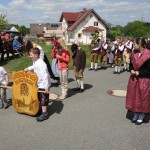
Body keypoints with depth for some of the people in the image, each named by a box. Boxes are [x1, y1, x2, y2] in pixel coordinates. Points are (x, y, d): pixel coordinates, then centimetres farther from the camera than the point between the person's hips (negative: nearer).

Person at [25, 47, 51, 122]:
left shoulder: (41, 64, -28)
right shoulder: (35, 62, 4)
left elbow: (45, 76, -30)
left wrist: (46, 87, -30)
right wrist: (28, 68, 14)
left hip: (43, 85, -10)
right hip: (38, 84, 10)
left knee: (43, 99, -1)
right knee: (39, 98, 21)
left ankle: (44, 114, 9)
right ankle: (42, 109, 38)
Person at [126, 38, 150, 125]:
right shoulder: (134, 54, 2)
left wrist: (138, 72, -17)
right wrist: (132, 70, -6)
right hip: (134, 79, 6)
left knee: (142, 99, 6)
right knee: (134, 97, 14)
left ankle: (141, 117, 23)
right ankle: (136, 115, 31)